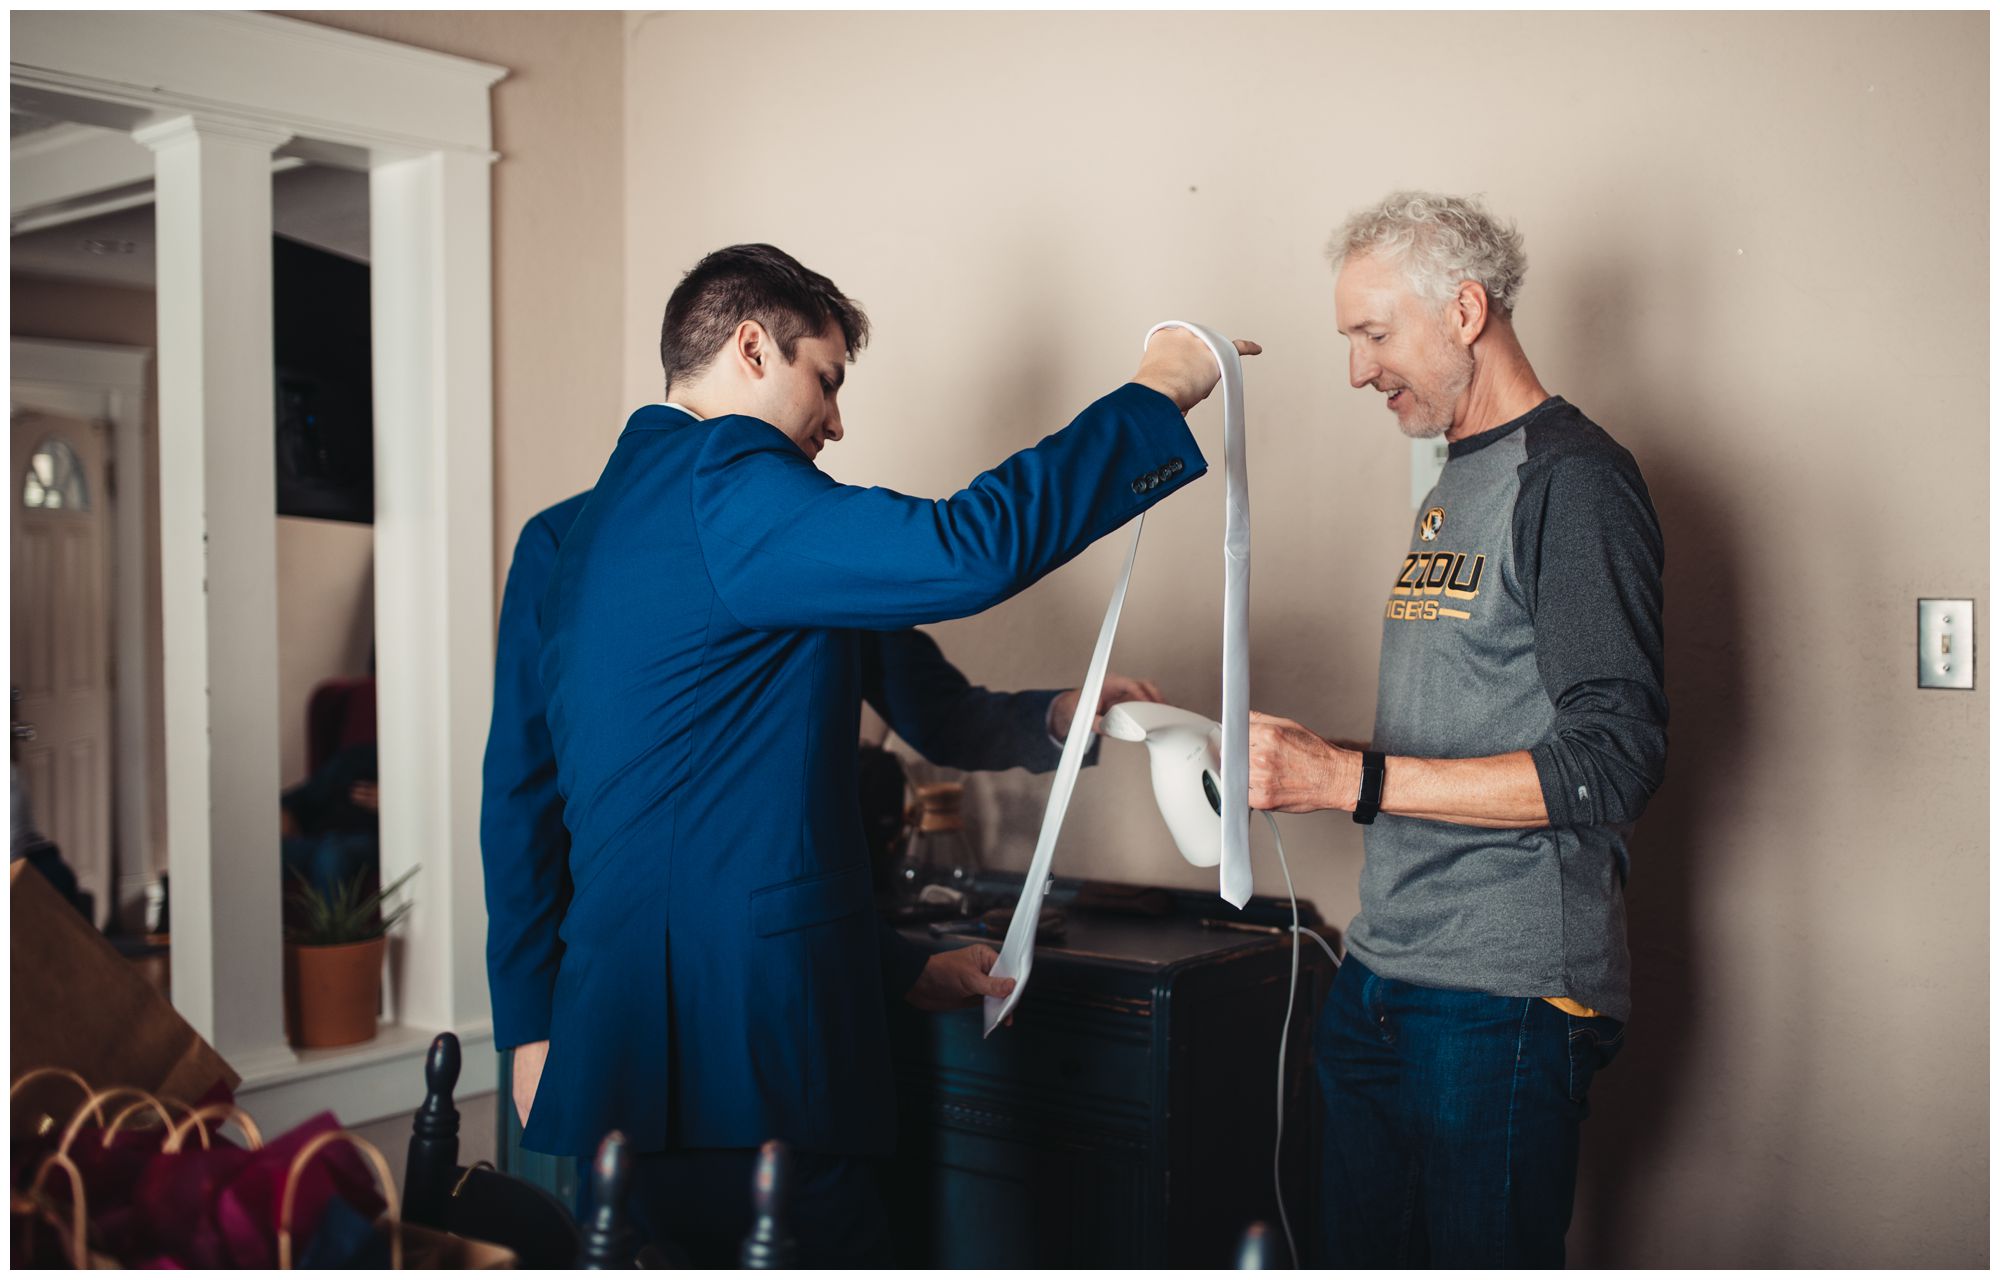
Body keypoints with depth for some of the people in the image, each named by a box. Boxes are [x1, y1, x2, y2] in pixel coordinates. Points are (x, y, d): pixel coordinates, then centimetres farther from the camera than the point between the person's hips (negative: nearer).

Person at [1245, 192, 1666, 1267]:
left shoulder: (1572, 479, -10)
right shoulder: (1453, 485, 18)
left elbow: (1611, 764, -18)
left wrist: (1351, 778, -21)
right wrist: (1297, 762, 8)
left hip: (1505, 999, -8)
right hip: (1382, 977, 8)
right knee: (1360, 1254, 13)